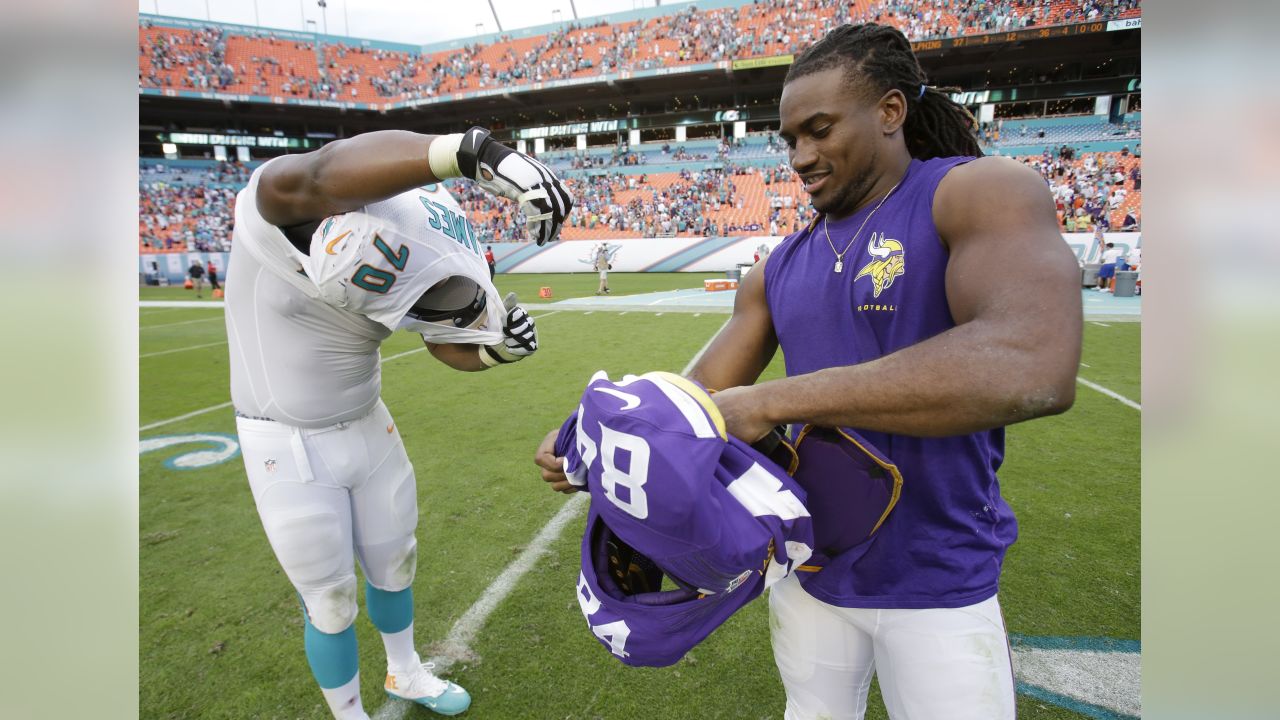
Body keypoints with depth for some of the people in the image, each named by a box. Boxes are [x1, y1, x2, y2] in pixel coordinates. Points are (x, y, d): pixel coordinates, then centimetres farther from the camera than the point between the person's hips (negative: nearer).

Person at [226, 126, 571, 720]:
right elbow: (320, 175, -53)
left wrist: (500, 345, -25)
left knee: (394, 563, 21)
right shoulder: (281, 210, -28)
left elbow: (447, 343, -1)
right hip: (288, 446, -5)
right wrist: (475, 152, -68)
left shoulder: (403, 259, -13)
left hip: (368, 428, 5)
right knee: (331, 601, 9)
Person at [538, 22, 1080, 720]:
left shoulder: (980, 192, -14)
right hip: (810, 564, 6)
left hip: (938, 584, -5)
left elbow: (1031, 370, -33)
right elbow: (703, 394, 4)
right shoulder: (780, 269, 4)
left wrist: (770, 402, -31)